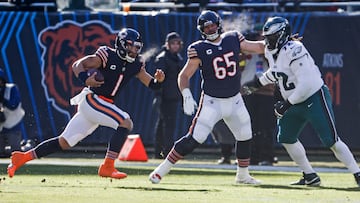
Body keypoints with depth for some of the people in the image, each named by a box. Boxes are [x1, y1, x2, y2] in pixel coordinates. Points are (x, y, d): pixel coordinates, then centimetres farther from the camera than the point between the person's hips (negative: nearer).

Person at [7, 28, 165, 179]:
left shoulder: (135, 65, 9)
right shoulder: (108, 56, -11)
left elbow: (151, 84, 11)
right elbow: (77, 65, -12)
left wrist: (158, 80, -12)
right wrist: (85, 79, -30)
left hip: (103, 105, 8)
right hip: (91, 99, -8)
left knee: (64, 143, 10)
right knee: (126, 123, -21)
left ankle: (23, 157, 17)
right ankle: (107, 167, -20)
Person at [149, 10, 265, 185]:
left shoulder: (233, 39, 0)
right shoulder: (199, 49, -12)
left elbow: (258, 47, 9)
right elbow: (184, 75, -11)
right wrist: (186, 95, -26)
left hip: (234, 101, 5)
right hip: (211, 101, -5)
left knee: (245, 137, 9)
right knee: (194, 139, -15)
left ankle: (242, 175, 30)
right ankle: (161, 171, -10)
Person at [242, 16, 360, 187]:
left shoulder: (293, 50, -24)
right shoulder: (271, 52, 4)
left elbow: (306, 84, -29)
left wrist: (287, 104, -24)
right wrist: (256, 84, 28)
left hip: (314, 99, -10)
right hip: (294, 103, 10)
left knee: (331, 141, -11)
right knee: (286, 138, 10)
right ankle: (310, 176, 19)